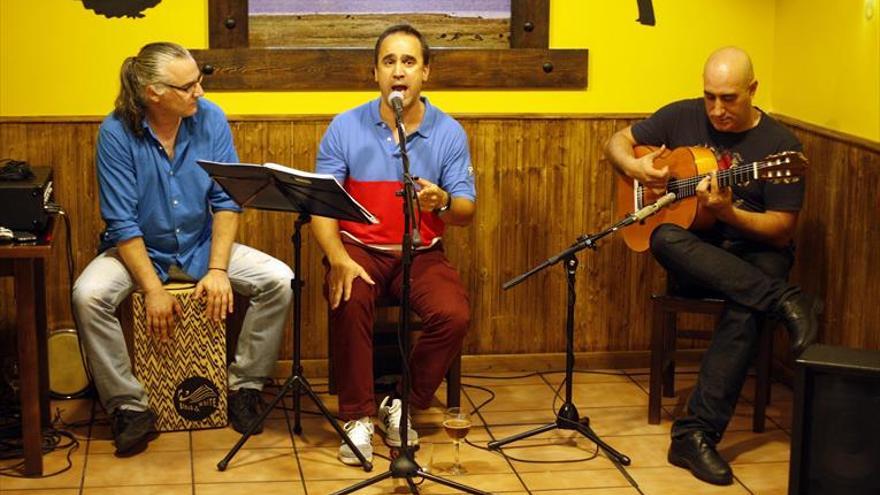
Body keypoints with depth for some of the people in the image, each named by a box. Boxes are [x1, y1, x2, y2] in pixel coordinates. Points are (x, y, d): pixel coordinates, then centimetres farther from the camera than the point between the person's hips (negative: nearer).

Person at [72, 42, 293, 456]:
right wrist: (153, 289, -22)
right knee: (88, 296, -31)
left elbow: (227, 201, -8)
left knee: (280, 281, -18)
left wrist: (218, 269, -18)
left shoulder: (210, 119, -9)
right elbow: (122, 223, -16)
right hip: (136, 250, -2)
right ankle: (130, 406, -15)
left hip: (201, 246, 2)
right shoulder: (116, 133, -16)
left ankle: (244, 386, -2)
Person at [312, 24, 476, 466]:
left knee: (454, 314, -26)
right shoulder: (346, 127, -2)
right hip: (359, 247, -1)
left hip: (422, 253, 1)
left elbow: (466, 211, -3)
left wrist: (442, 203, -28)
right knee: (350, 301, -33)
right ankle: (357, 417, -17)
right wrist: (338, 258, -24)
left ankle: (400, 406, -2)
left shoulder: (449, 133, -1)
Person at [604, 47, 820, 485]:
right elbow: (617, 143, 12)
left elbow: (782, 230, -9)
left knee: (745, 308, -38)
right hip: (693, 258, 3)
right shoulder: (681, 118, 2)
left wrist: (727, 213, -26)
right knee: (664, 237, -35)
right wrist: (634, 166, -11)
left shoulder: (779, 144, -7)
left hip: (754, 254, -2)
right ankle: (785, 301, -37)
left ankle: (696, 432, -37)